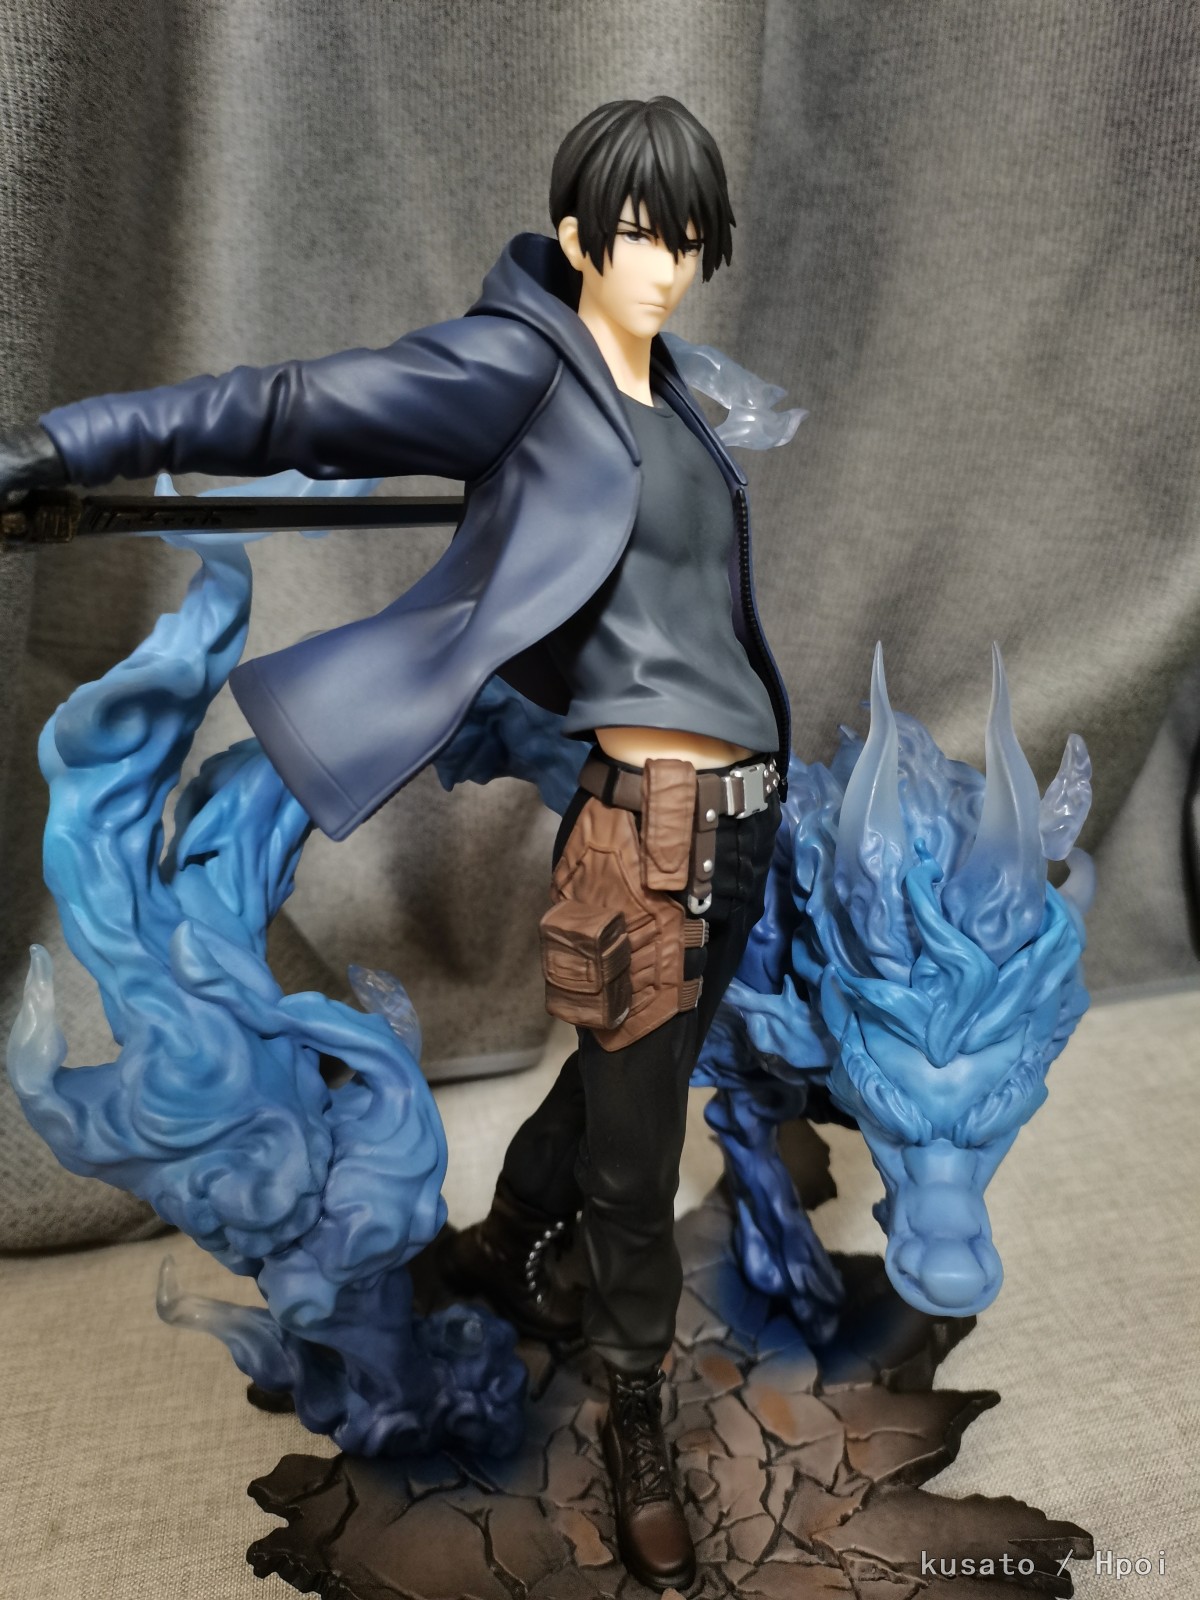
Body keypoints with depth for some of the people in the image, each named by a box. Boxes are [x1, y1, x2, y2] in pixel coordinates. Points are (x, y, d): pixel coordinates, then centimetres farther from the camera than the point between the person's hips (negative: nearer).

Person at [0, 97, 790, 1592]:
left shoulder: (668, 390, 15)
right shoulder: (521, 363, -8)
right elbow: (304, 405, -14)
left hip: (739, 799, 8)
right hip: (646, 807, -8)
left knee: (629, 1073, 23)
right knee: (637, 1130, 5)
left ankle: (503, 1245, 50)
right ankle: (640, 1425, 29)